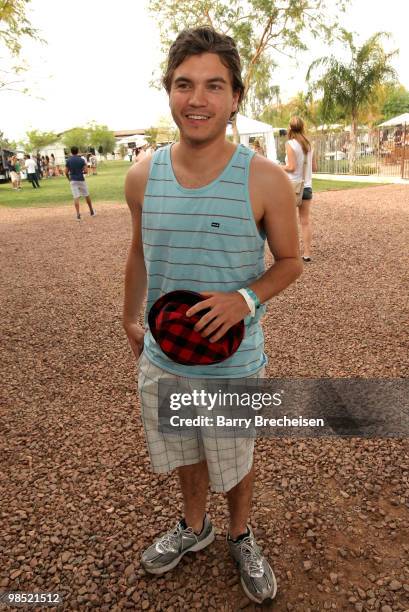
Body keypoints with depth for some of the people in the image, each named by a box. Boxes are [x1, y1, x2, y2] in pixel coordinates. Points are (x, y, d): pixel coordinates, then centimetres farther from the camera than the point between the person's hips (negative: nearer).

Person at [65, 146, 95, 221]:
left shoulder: (68, 161, 0)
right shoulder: (82, 160, -3)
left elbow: (66, 172, -1)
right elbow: (85, 171, -7)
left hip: (73, 181, 0)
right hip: (81, 180, 0)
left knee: (76, 198, -1)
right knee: (87, 196, 14)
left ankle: (78, 215, -10)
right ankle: (92, 212, 24)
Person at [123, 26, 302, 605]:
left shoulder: (265, 180, -16)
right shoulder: (142, 176, -7)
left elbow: (290, 261, -5)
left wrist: (246, 298, -25)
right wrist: (130, 318, 18)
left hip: (234, 365, -2)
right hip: (162, 359, 3)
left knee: (235, 464, 20)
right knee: (184, 454, 25)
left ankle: (241, 535, 52)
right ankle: (194, 526, 55)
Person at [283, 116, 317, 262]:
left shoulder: (290, 144, -10)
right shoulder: (309, 145, 7)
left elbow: (291, 167, -17)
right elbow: (314, 168, 10)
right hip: (307, 187, 5)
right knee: (305, 221, 7)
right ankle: (307, 253, 9)